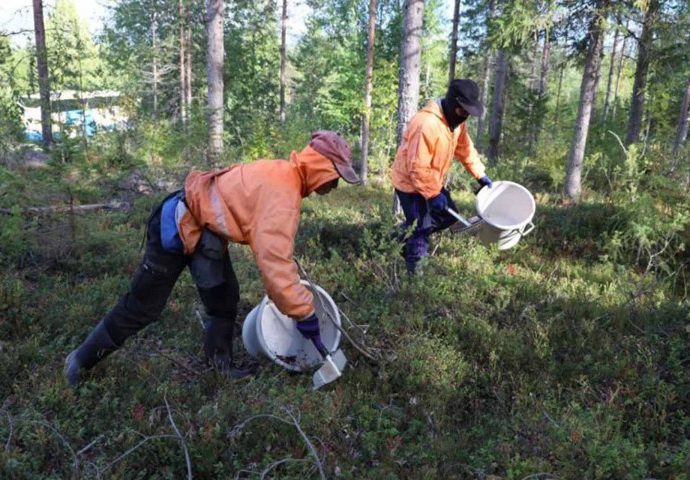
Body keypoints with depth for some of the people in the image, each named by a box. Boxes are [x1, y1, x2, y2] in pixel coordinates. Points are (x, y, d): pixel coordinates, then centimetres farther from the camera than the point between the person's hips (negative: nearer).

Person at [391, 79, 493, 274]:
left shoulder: (456, 119, -2)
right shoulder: (426, 123, -33)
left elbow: (465, 148, 13)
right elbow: (418, 167, -31)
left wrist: (480, 175, 9)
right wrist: (433, 195, -24)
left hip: (432, 182, 9)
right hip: (410, 183, -9)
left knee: (449, 215, 16)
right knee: (422, 226, -5)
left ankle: (409, 235, 26)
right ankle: (413, 268, 14)